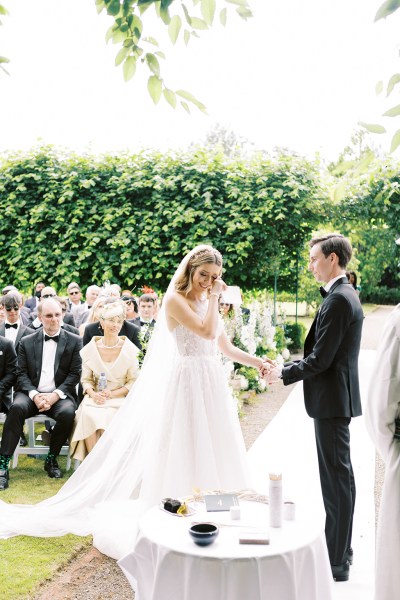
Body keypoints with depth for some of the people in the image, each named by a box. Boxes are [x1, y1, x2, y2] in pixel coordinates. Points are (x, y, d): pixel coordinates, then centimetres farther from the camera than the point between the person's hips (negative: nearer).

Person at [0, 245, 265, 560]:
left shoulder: (207, 302, 11)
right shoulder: (175, 299, -10)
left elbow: (226, 348, 12)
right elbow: (206, 332, -22)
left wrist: (260, 362, 5)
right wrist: (214, 298, -14)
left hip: (212, 384, 7)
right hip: (185, 384, -7)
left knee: (212, 449, 12)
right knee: (180, 451, 0)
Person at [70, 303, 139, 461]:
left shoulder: (129, 350, -3)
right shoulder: (90, 348, 2)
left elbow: (133, 382, 0)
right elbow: (86, 379, 8)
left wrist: (113, 393, -14)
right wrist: (92, 393, -13)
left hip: (120, 398, -2)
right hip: (96, 397, 2)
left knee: (108, 416, -32)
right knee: (87, 414, -30)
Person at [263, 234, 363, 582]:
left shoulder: (338, 299, -19)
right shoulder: (345, 295, 13)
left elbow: (320, 360, -21)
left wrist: (283, 373, -8)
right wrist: (288, 366, 9)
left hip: (332, 400, -10)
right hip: (336, 398, 10)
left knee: (336, 477, -1)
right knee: (338, 475, 18)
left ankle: (337, 563, 11)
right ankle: (340, 547, 32)